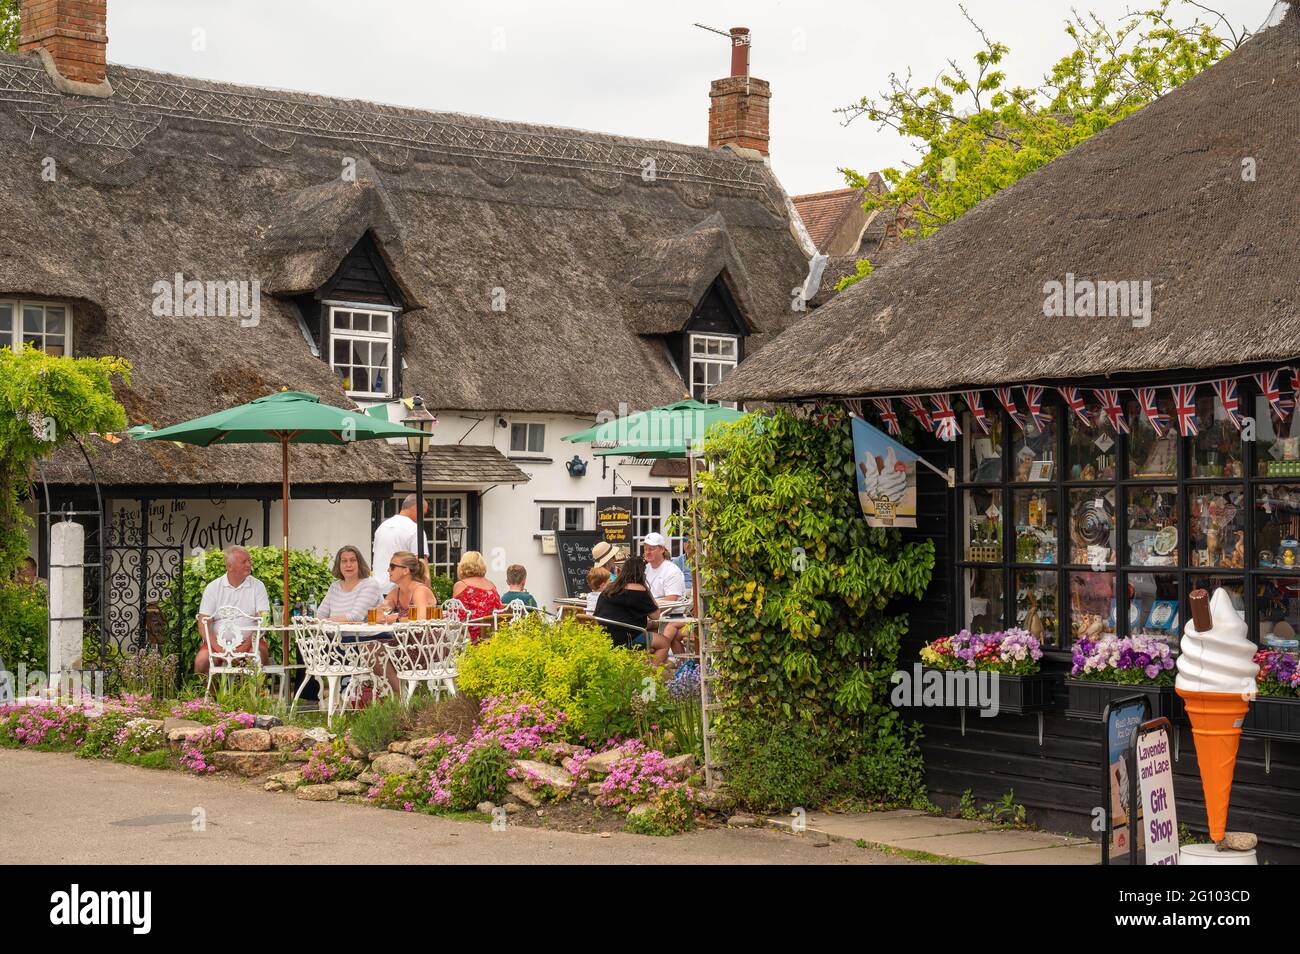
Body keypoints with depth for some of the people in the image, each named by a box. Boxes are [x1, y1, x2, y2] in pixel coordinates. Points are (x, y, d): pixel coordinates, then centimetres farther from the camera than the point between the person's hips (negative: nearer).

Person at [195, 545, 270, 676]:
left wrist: (245, 646, -17)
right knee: (201, 662, -28)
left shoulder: (257, 586, 3)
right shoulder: (212, 588, 3)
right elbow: (203, 624, -2)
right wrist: (220, 650, -17)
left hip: (248, 641, 0)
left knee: (260, 655, -32)